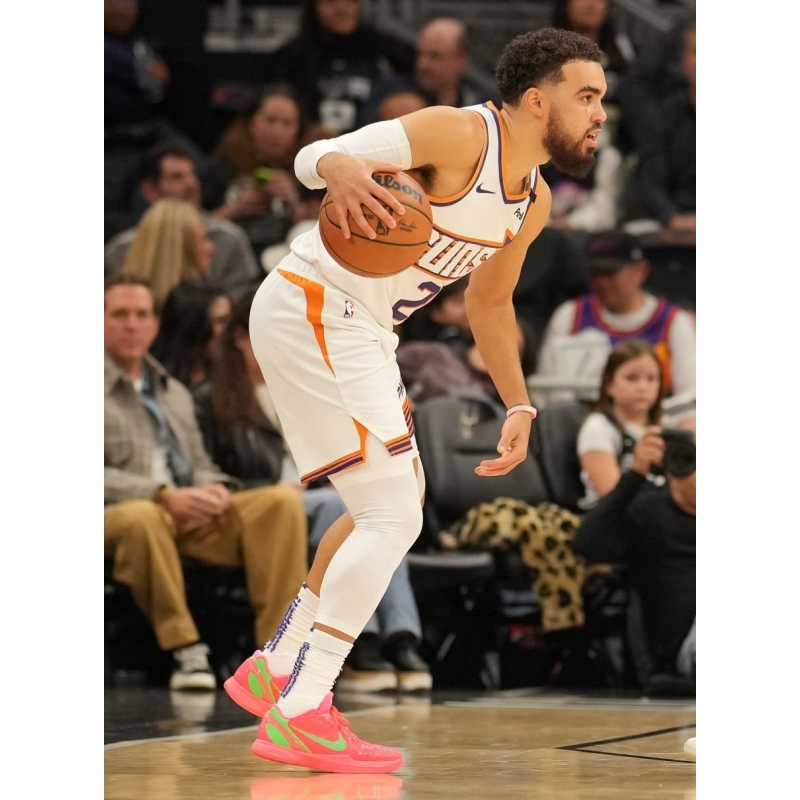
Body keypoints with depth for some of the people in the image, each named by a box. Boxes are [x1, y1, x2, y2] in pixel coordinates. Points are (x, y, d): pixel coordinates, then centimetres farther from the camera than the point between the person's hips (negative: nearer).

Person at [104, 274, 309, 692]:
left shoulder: (175, 392, 27)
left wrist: (213, 488, -2)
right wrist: (163, 496, -21)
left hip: (193, 515, 6)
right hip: (118, 515, -6)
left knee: (282, 501, -19)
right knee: (142, 518, -43)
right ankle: (185, 650, -34)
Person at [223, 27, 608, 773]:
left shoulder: (532, 203, 9)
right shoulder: (459, 135, -18)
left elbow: (489, 303, 25)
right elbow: (315, 154, -26)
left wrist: (518, 408, 19)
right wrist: (343, 173, -49)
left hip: (358, 332, 10)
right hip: (309, 312, -10)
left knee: (400, 503, 22)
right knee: (391, 515, -15)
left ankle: (275, 668, 30)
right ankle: (299, 718, -15)